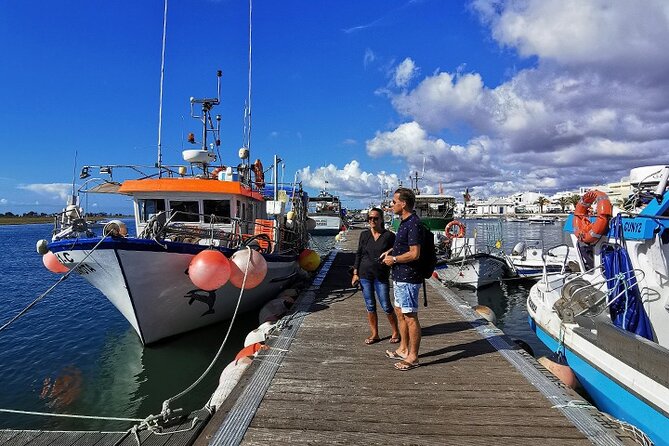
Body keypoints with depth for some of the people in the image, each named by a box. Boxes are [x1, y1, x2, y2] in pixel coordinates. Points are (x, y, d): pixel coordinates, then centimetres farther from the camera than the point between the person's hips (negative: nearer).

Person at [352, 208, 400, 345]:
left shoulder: (389, 236, -4)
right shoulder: (364, 235, 5)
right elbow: (359, 254, 9)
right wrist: (355, 273, 5)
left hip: (382, 276, -3)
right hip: (365, 275, 3)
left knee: (386, 306, 1)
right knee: (370, 306, 9)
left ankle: (395, 332, 22)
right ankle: (374, 334, 23)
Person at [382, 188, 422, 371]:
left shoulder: (413, 224, -19)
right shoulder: (404, 221, 13)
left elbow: (414, 253, -24)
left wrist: (394, 259, -13)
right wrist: (391, 251, 13)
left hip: (408, 279, -11)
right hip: (399, 277, 11)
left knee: (410, 317, -1)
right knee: (400, 313, 19)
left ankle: (413, 357, 10)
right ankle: (403, 349, 32)